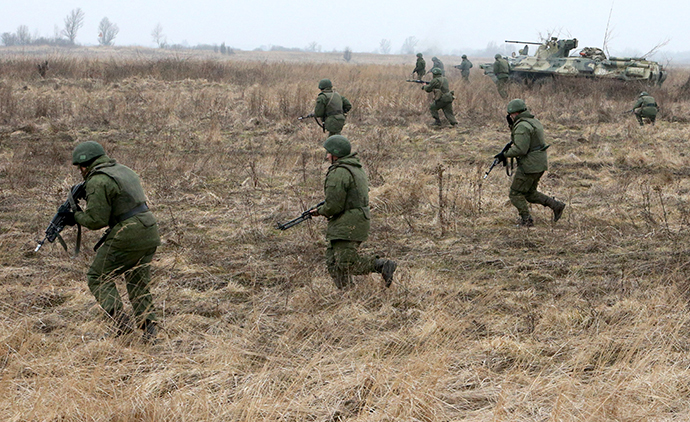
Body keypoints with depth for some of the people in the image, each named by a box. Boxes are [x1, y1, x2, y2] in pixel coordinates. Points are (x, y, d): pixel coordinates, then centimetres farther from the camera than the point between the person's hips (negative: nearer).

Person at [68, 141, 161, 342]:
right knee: (138, 282, 18)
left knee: (98, 277, 7)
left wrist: (77, 216, 5)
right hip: (149, 233, 8)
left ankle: (120, 320, -6)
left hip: (127, 237, -8)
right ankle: (149, 328, 9)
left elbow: (96, 220, -12)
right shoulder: (123, 170, 18)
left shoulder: (97, 182, -11)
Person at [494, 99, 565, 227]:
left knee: (516, 194, 2)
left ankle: (526, 220, 2)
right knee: (529, 193, 21)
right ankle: (556, 205, 13)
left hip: (530, 166, -10)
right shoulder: (534, 121, 14)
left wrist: (505, 155, -13)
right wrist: (512, 126, 16)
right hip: (540, 164, 10)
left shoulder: (522, 126, -19)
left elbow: (520, 149, -25)